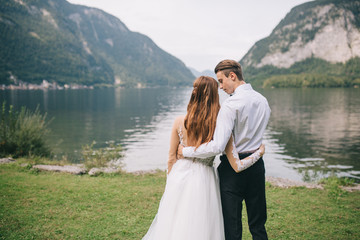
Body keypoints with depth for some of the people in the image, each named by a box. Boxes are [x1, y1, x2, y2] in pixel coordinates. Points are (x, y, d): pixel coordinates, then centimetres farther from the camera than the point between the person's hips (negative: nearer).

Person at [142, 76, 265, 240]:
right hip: (203, 180, -1)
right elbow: (237, 166, -9)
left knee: (172, 226, 18)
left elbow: (171, 159, 1)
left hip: (179, 178, 2)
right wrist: (259, 153, 6)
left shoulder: (180, 122, -7)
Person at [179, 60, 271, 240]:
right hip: (257, 165, 7)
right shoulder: (263, 100, 6)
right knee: (258, 225, 17)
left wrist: (186, 151, -13)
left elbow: (217, 146, -24)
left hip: (233, 167, -7)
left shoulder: (231, 105, -18)